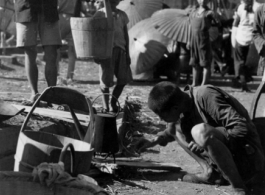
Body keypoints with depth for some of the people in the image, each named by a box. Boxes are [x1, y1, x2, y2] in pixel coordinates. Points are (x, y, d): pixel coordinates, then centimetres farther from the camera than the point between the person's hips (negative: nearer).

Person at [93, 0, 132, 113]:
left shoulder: (122, 15, 11)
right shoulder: (100, 14, -1)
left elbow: (126, 35, 13)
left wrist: (127, 53, 8)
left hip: (120, 49, 4)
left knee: (124, 79, 1)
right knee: (106, 80, -3)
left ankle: (113, 104, 19)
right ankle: (105, 107, 11)